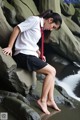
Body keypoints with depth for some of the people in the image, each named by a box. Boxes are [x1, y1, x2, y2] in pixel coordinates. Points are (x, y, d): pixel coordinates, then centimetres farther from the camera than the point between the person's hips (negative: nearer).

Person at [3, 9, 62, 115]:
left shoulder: (40, 27, 21)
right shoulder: (35, 20, -7)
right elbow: (17, 29, -13)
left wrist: (39, 54, 5)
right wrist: (9, 47, -16)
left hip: (30, 55, 9)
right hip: (24, 55, -9)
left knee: (52, 72, 7)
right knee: (51, 71, -9)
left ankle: (50, 100, 6)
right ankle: (42, 100, -6)